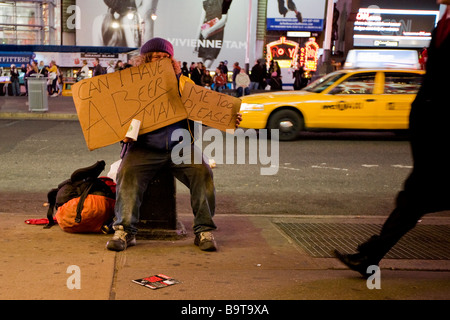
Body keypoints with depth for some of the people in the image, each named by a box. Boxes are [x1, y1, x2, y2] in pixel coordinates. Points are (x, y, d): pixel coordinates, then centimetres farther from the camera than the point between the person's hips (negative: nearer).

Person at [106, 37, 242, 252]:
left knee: (203, 172, -24)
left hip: (181, 145, 1)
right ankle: (125, 231, -22)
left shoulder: (184, 83, 15)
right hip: (145, 147, -1)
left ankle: (204, 230, -14)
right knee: (127, 172, -29)